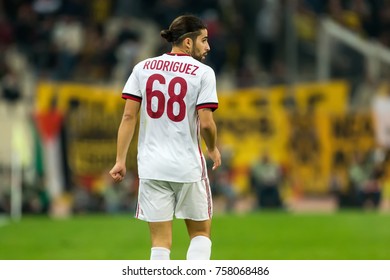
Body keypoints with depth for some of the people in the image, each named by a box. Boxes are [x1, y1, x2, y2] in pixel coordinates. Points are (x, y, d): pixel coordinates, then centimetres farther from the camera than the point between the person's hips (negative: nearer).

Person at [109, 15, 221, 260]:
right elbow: (206, 123, -11)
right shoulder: (203, 73, -6)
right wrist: (213, 150, 8)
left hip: (152, 166, 3)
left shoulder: (143, 68, 5)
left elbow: (129, 116, -1)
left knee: (161, 241, 4)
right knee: (201, 232, 14)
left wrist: (121, 160, 2)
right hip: (189, 166, -3)